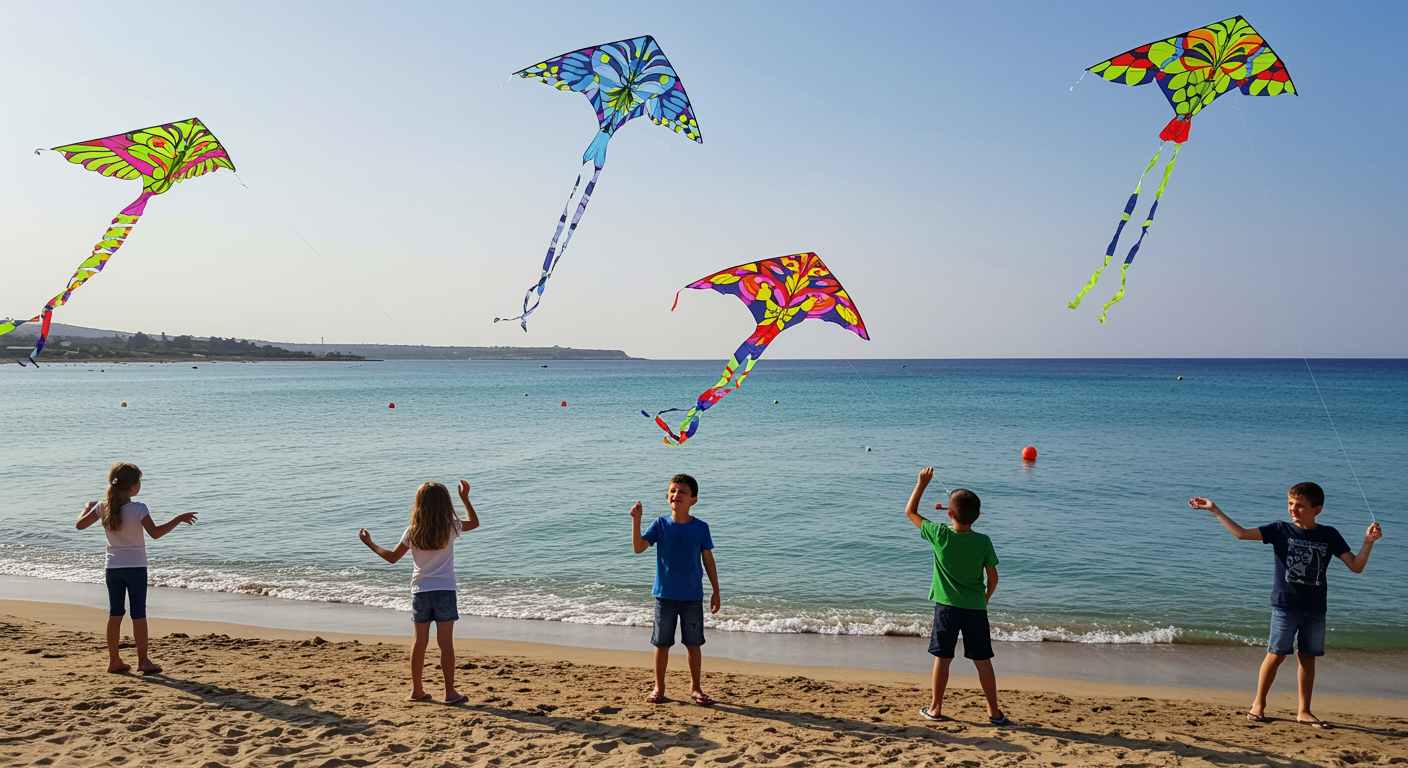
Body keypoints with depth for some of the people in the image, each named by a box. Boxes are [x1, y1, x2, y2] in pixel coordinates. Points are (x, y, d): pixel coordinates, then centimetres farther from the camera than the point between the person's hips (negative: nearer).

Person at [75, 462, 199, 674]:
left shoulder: (103, 507, -2)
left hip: (113, 567, 4)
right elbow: (155, 532, -26)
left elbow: (80, 524, 10)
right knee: (138, 614, 3)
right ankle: (143, 661, 7)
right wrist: (178, 519, -21)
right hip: (136, 567, -4)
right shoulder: (138, 509, -17)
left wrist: (87, 507, 27)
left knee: (115, 614, 12)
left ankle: (114, 660, 17)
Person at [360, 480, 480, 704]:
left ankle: (417, 690, 19)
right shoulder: (450, 528, -7)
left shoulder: (412, 533, -5)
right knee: (446, 643, 1)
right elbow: (474, 522, 12)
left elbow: (392, 557, 5)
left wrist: (370, 544, 18)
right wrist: (465, 498, 17)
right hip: (445, 591, -2)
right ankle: (450, 692, 5)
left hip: (420, 592, 2)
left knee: (420, 642, 11)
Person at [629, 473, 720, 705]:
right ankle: (659, 688, 23)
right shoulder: (660, 524, -3)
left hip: (693, 597, 0)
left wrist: (716, 592, 4)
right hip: (665, 595, 0)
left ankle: (695, 688, 23)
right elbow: (639, 547, -14)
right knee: (662, 643, 9)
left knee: (693, 644, 8)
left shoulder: (700, 528, -3)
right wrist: (636, 521, -25)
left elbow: (708, 561, 3)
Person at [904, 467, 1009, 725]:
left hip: (946, 606, -1)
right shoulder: (983, 541, -9)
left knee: (943, 658, 8)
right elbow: (993, 577, -2)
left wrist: (922, 484, 2)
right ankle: (994, 712, 15)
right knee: (982, 660, 8)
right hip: (976, 607, 1)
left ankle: (935, 708, 17)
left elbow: (910, 512, -1)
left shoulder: (941, 535, -12)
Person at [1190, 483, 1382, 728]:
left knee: (1307, 657, 7)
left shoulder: (1329, 536, 4)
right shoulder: (1281, 530, -1)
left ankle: (1304, 711, 19)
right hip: (1285, 605, -2)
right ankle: (1259, 704, 13)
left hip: (1315, 609, 2)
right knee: (1276, 654, -1)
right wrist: (1214, 510, -11)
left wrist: (1369, 541, -12)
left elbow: (1356, 566, 2)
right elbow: (1241, 533, -7)